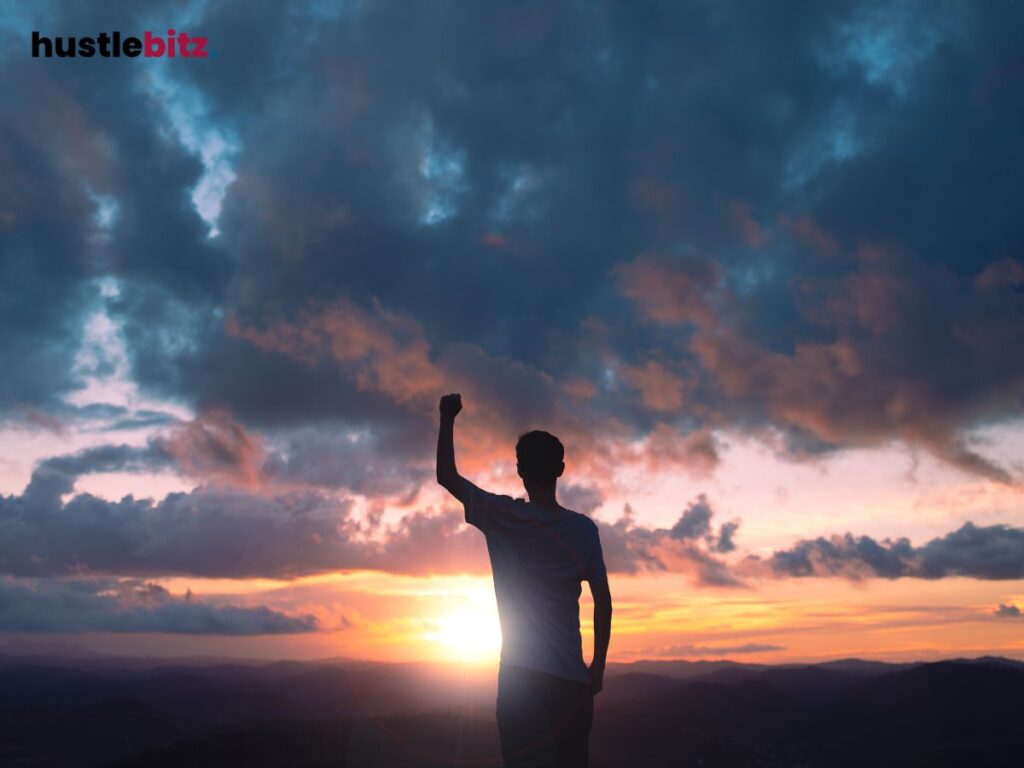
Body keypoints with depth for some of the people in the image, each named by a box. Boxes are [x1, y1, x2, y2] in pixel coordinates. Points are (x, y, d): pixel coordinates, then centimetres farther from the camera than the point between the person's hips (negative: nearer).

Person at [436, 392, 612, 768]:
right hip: (571, 676, 2)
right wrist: (598, 666, 11)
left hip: (520, 675, -1)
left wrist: (448, 419, 15)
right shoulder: (583, 528, -1)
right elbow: (603, 600, 1)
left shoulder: (502, 517, -5)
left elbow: (446, 477, 6)